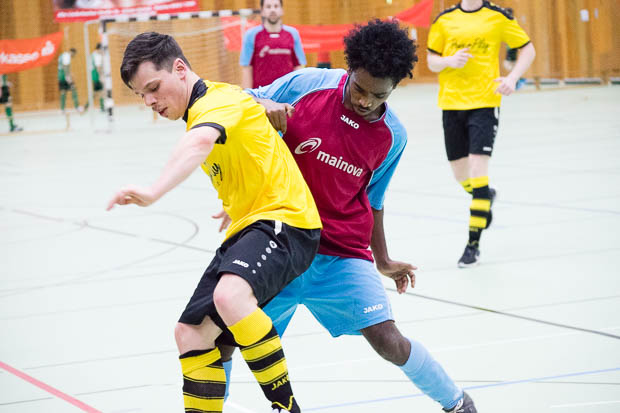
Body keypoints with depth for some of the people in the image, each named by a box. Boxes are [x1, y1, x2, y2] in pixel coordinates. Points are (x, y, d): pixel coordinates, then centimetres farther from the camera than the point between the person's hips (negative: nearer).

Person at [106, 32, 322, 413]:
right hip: (248, 227, 11)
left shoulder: (220, 98, -12)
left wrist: (155, 191, -50)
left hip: (285, 219, -11)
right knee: (191, 332, 3)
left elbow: (199, 143, -36)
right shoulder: (201, 115, 19)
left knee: (229, 295, -36)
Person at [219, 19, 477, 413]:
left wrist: (382, 261, 21)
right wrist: (264, 106, -21)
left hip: (343, 253, 0)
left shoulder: (393, 136, -3)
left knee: (389, 342, -9)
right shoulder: (307, 84, -9)